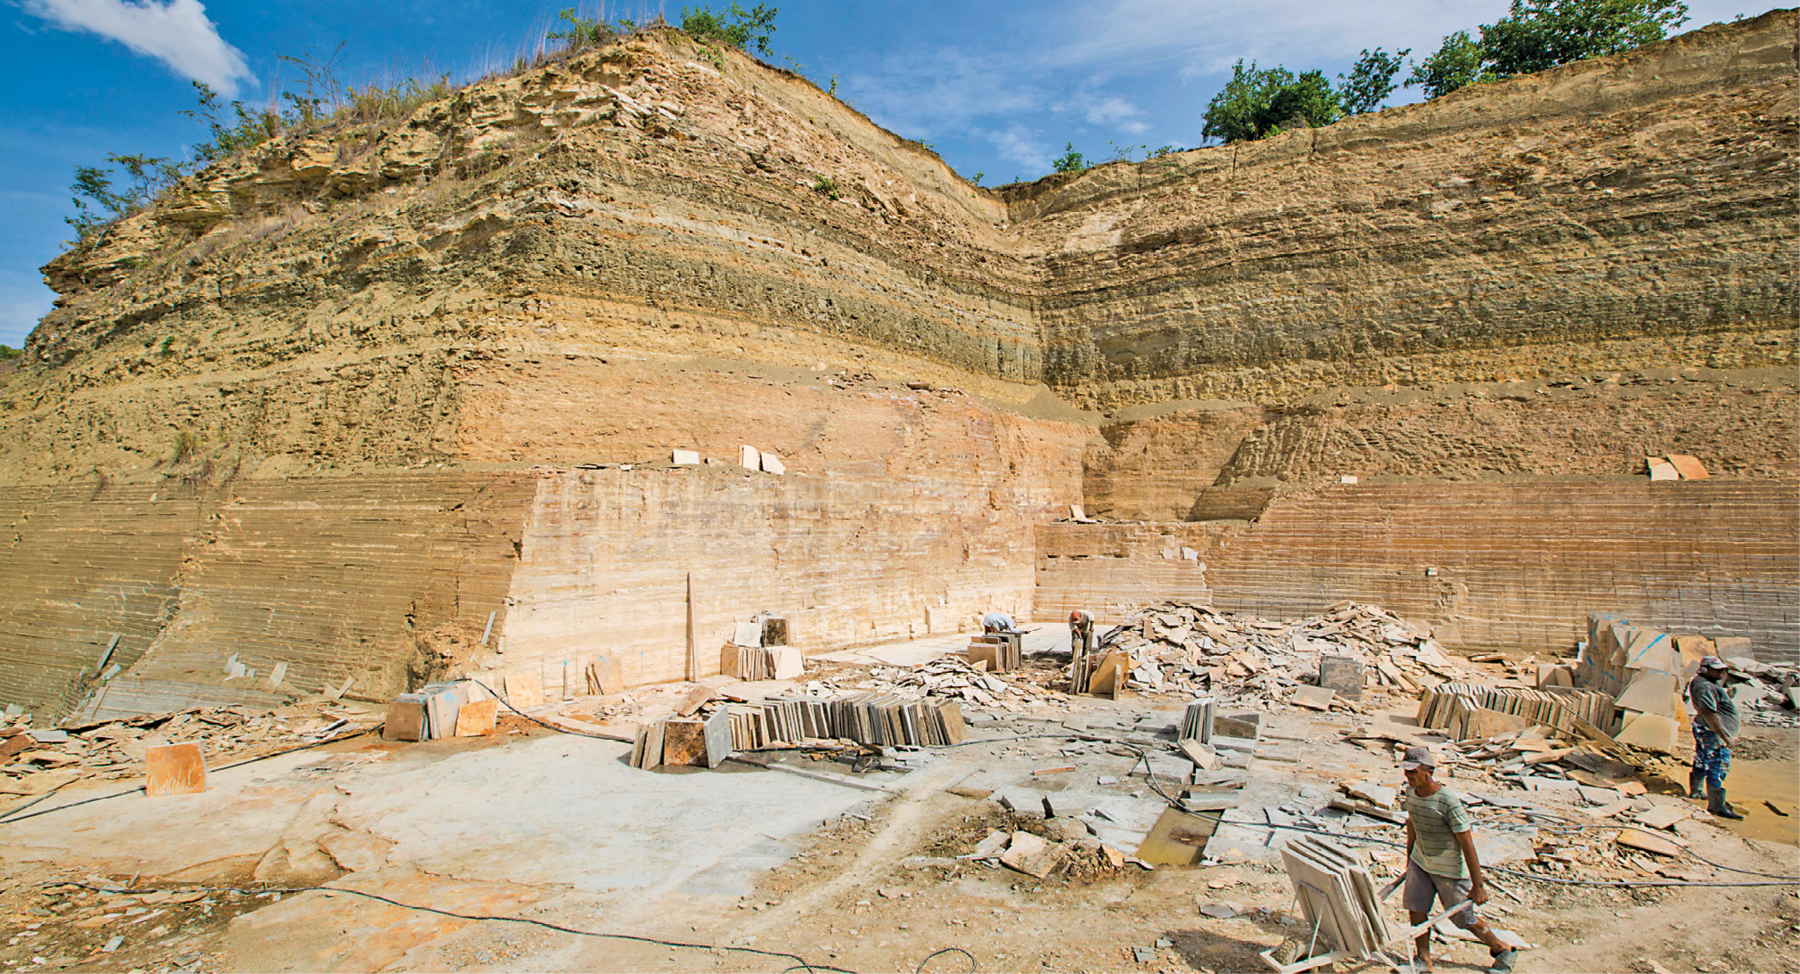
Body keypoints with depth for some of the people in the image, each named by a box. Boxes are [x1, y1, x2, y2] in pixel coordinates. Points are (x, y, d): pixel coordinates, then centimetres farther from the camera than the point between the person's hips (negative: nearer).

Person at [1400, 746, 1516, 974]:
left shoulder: (1449, 801, -29)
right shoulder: (1411, 792, -7)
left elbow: (1467, 844, -23)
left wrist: (1478, 885, -19)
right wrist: (1409, 861, 19)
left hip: (1450, 870, -6)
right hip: (1420, 862, 6)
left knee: (1463, 919, 9)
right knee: (1416, 909, 1)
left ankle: (1503, 951, 35)